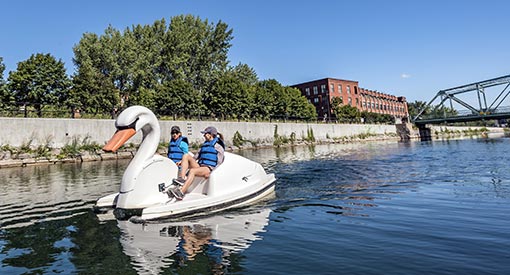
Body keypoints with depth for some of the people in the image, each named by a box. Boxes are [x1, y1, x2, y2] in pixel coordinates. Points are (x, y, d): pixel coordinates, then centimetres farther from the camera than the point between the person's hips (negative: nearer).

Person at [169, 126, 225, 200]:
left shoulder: (217, 145, 1)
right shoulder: (204, 144, 24)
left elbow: (220, 161, -6)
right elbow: (197, 156, 25)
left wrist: (213, 171, -18)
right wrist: (182, 161, 17)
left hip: (209, 168, -8)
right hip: (199, 166, 8)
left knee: (192, 171, -35)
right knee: (186, 156, -9)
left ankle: (181, 192, -46)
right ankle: (181, 178, -25)